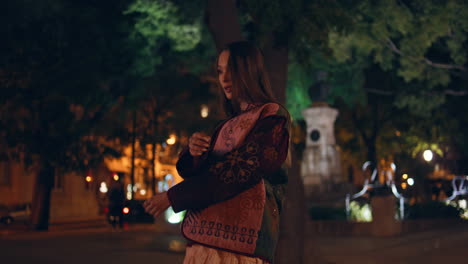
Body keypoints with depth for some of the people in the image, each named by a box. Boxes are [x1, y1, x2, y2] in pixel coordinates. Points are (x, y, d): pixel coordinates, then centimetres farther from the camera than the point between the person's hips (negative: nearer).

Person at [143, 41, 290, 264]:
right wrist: (193, 152, -5)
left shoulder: (272, 118, -1)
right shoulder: (226, 127, 21)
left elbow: (236, 170, -12)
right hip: (205, 236, 6)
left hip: (240, 238, -6)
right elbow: (190, 172, 19)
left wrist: (173, 197, -9)